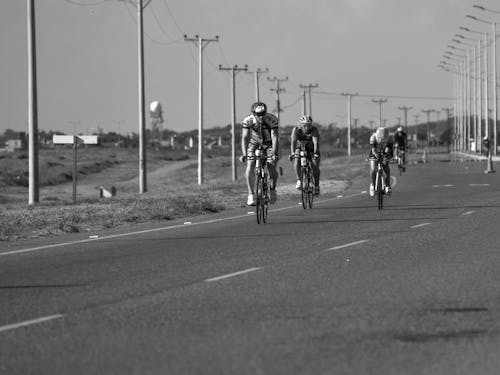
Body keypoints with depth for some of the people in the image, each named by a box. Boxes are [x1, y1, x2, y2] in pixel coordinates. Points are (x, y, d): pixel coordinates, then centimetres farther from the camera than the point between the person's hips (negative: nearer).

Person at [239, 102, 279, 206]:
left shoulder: (272, 120, -30)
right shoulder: (248, 121, -27)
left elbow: (275, 138, -34)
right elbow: (245, 137, -31)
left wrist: (274, 154, -45)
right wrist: (244, 154, -43)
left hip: (269, 144, -1)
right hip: (254, 143, 1)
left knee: (272, 170, -13)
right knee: (250, 168, -18)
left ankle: (273, 188, 17)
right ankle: (251, 195, -9)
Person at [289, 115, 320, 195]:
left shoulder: (314, 130, -28)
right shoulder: (296, 129, -24)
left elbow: (316, 142, -38)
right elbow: (293, 141, -35)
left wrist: (315, 154, -53)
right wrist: (292, 153, -50)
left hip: (311, 149, -1)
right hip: (300, 148, 1)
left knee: (315, 166, -18)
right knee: (296, 162, -25)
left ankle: (316, 185, 1)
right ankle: (299, 181, -8)